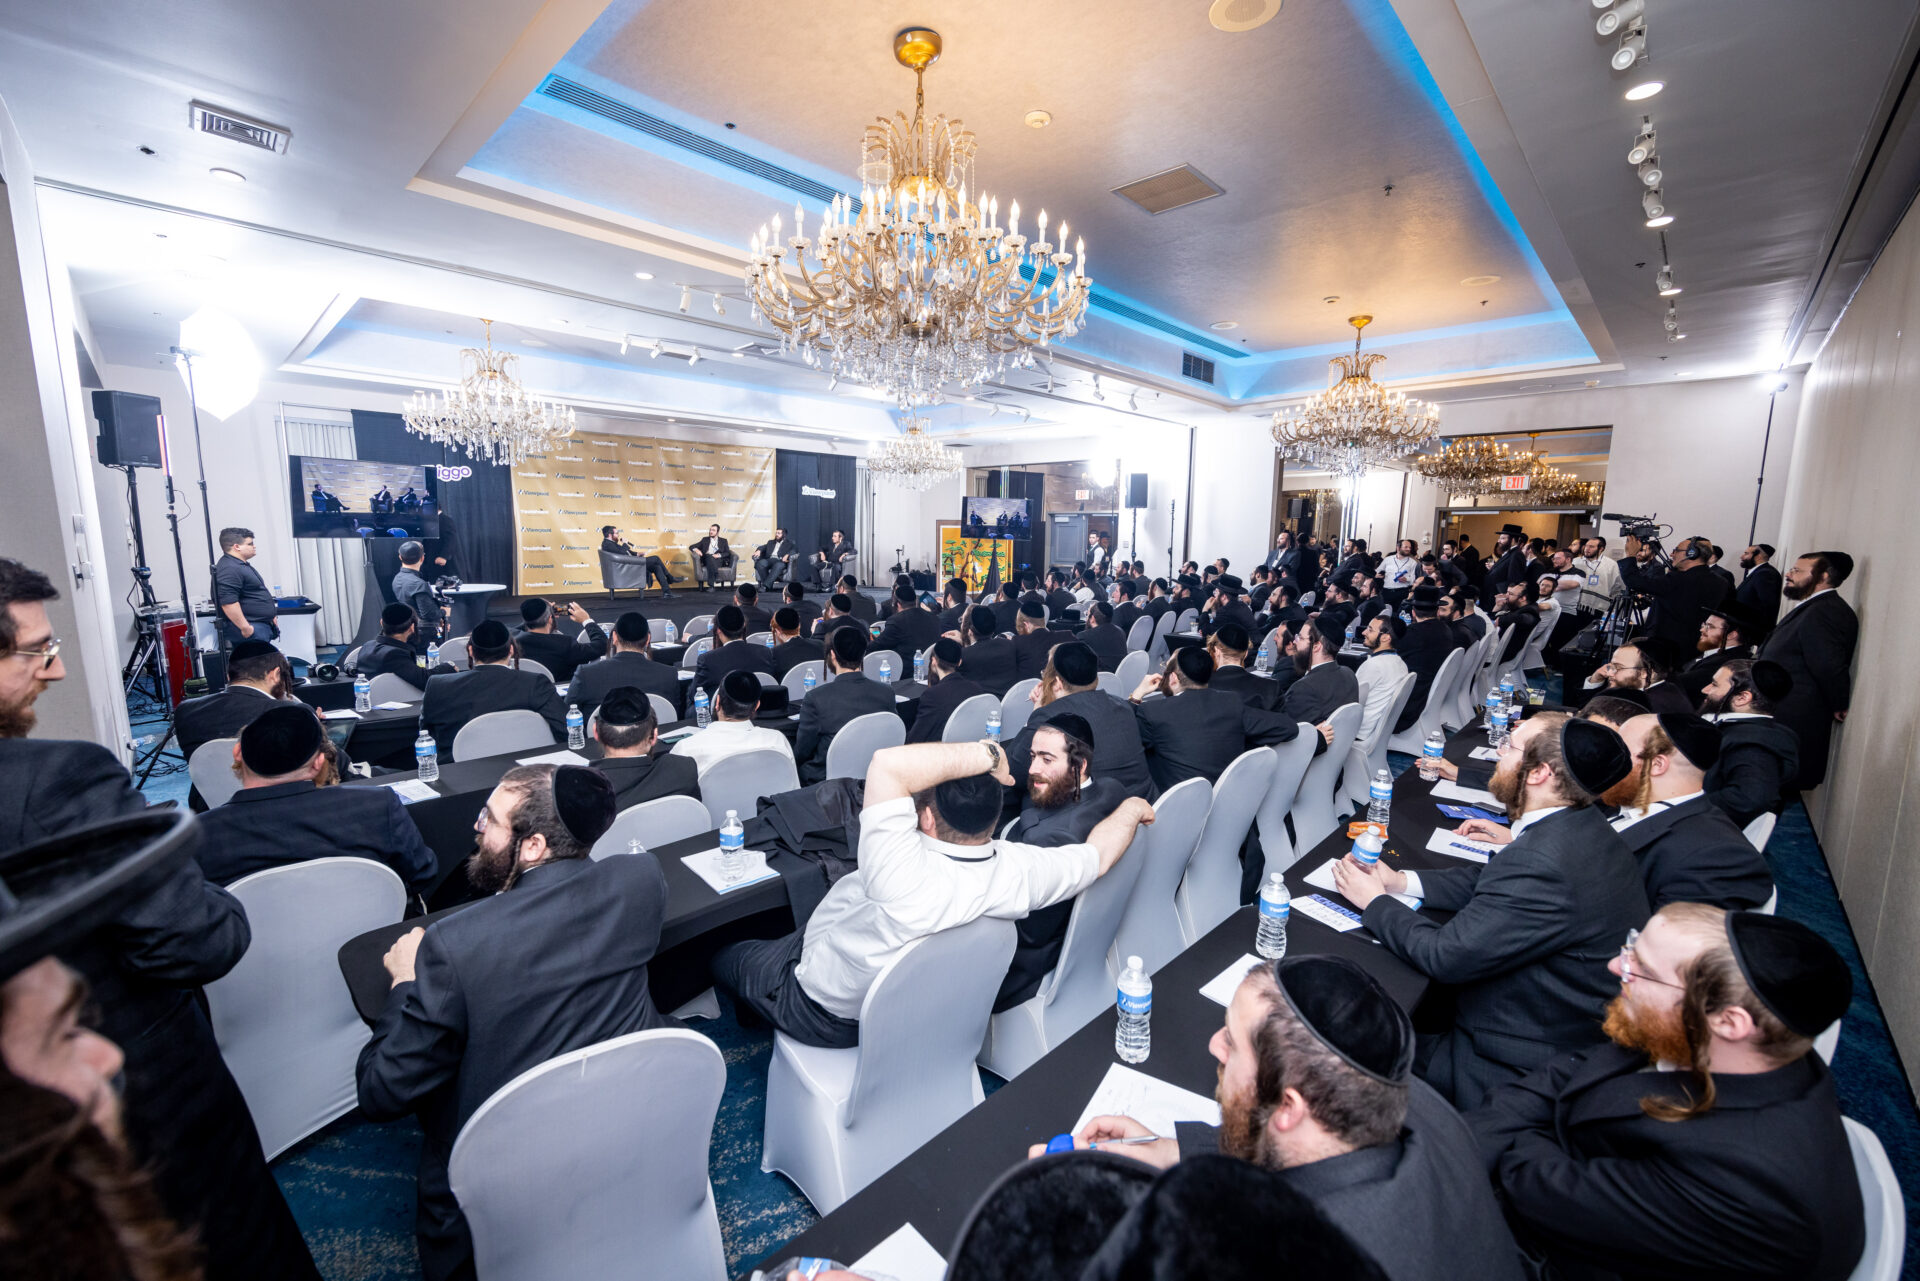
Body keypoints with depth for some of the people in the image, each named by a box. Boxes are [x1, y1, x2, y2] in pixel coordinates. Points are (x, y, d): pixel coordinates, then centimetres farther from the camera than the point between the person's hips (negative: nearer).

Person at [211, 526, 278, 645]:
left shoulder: (242, 564, 20)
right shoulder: (229, 569, -16)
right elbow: (228, 602, -25)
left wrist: (270, 617, 27)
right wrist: (245, 627, -24)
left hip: (262, 625, 11)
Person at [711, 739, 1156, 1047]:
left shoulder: (907, 874, -45)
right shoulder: (1018, 870, -26)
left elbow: (890, 764, -54)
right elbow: (1099, 856, -10)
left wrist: (985, 754, -45)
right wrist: (1131, 808, 8)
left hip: (828, 1015, -6)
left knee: (723, 955, 21)